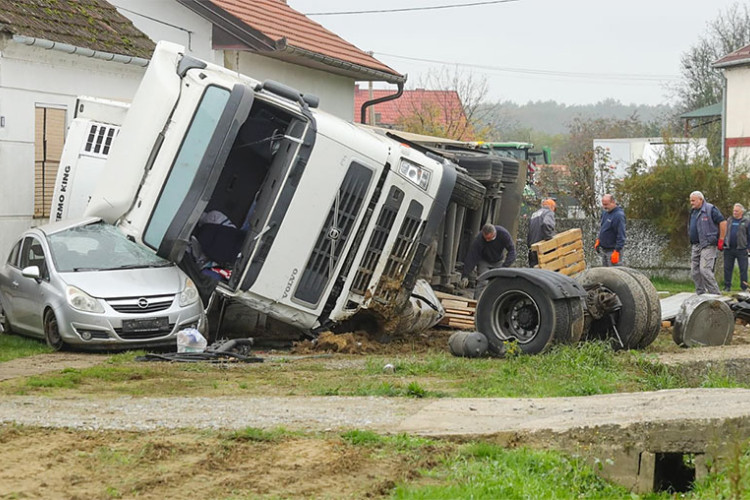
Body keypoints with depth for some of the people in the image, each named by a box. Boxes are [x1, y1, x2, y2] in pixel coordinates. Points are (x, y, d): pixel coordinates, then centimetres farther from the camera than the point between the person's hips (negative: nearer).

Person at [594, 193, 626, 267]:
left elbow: (621, 235, -23)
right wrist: (598, 241, 18)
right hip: (603, 249, 9)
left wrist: (616, 251, -24)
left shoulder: (619, 215, -21)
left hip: (612, 250, -9)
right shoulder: (605, 212, 6)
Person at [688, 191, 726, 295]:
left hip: (707, 246, -8)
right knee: (694, 272, 6)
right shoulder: (693, 212, 16)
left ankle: (715, 294, -12)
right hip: (695, 246, 8)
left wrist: (721, 240, -10)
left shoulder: (710, 209, -8)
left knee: (705, 270, -18)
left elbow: (723, 223, -10)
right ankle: (700, 294, 13)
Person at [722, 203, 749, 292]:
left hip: (741, 249, -3)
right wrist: (722, 244, 6)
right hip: (729, 249, 3)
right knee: (727, 268, 3)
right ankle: (727, 287, 9)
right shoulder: (729, 221, 14)